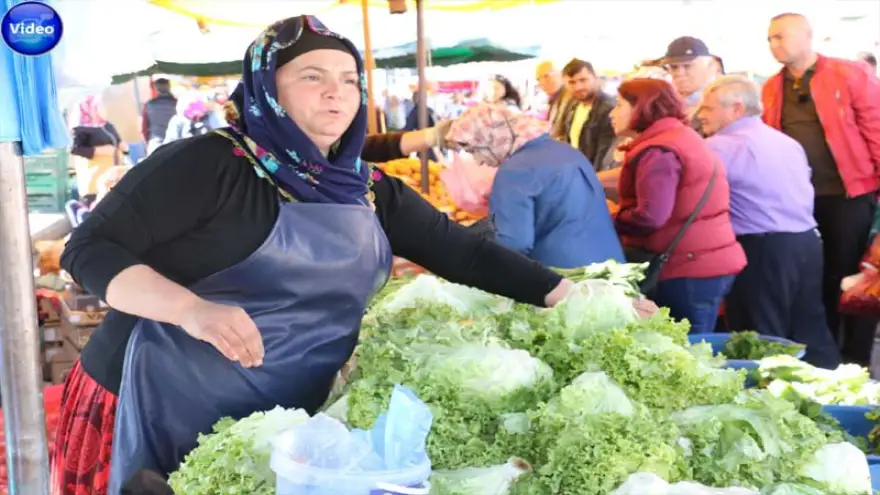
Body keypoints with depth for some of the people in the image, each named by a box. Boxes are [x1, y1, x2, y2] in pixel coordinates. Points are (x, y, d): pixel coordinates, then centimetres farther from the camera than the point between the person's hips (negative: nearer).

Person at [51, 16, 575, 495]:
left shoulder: (370, 193, 5)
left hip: (275, 429, 6)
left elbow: (464, 251, 4)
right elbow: (90, 250, -16)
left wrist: (569, 297, -3)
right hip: (152, 414, -5)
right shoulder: (211, 163, -14)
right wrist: (191, 308, -32)